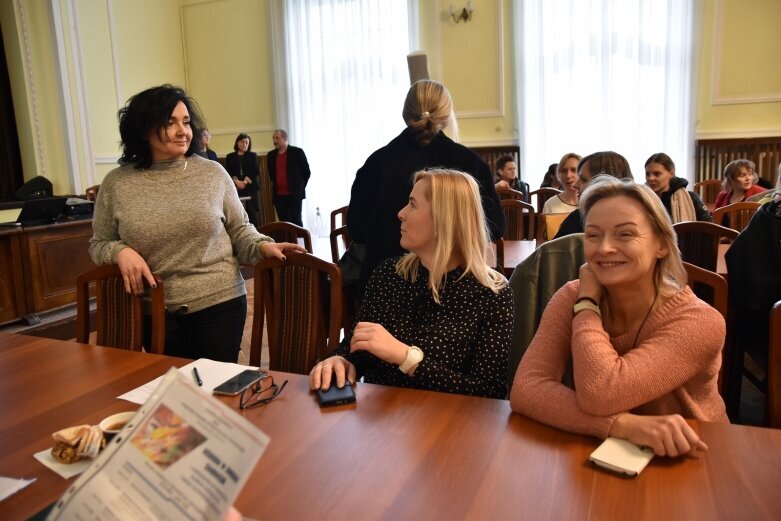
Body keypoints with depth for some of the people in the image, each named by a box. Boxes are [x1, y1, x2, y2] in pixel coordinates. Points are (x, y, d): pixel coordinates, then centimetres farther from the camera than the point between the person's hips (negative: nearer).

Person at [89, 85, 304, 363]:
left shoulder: (213, 173, -1)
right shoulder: (116, 184, -1)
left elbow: (239, 229, 5)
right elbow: (98, 244, 7)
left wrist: (263, 246, -14)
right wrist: (120, 251, -14)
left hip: (219, 302, 0)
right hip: (156, 312, 1)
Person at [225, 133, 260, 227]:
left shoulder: (253, 155, 14)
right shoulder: (230, 157, 14)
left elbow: (256, 171, 1)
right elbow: (228, 172, 3)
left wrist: (245, 181, -12)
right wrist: (236, 181, -14)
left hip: (250, 188, 0)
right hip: (235, 189, 0)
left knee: (252, 213, -5)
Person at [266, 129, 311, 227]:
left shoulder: (297, 152, -2)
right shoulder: (271, 155, 12)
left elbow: (306, 172, 1)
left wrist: (300, 186, 1)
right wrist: (273, 185, 15)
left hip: (294, 194, -4)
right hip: (278, 195, 4)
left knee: (296, 220, -3)